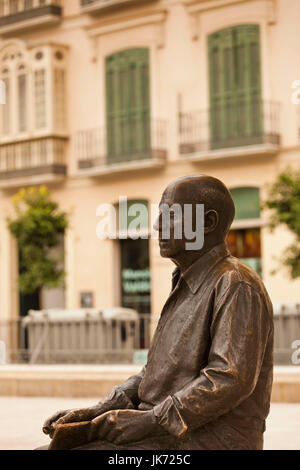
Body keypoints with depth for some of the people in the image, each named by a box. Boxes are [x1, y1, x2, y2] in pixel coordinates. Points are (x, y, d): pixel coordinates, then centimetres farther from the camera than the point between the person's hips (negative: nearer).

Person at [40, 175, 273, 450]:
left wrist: (150, 420, -20)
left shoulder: (236, 286, -12)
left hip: (205, 442, -9)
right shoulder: (187, 288, 19)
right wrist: (101, 411, 3)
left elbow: (231, 378, -23)